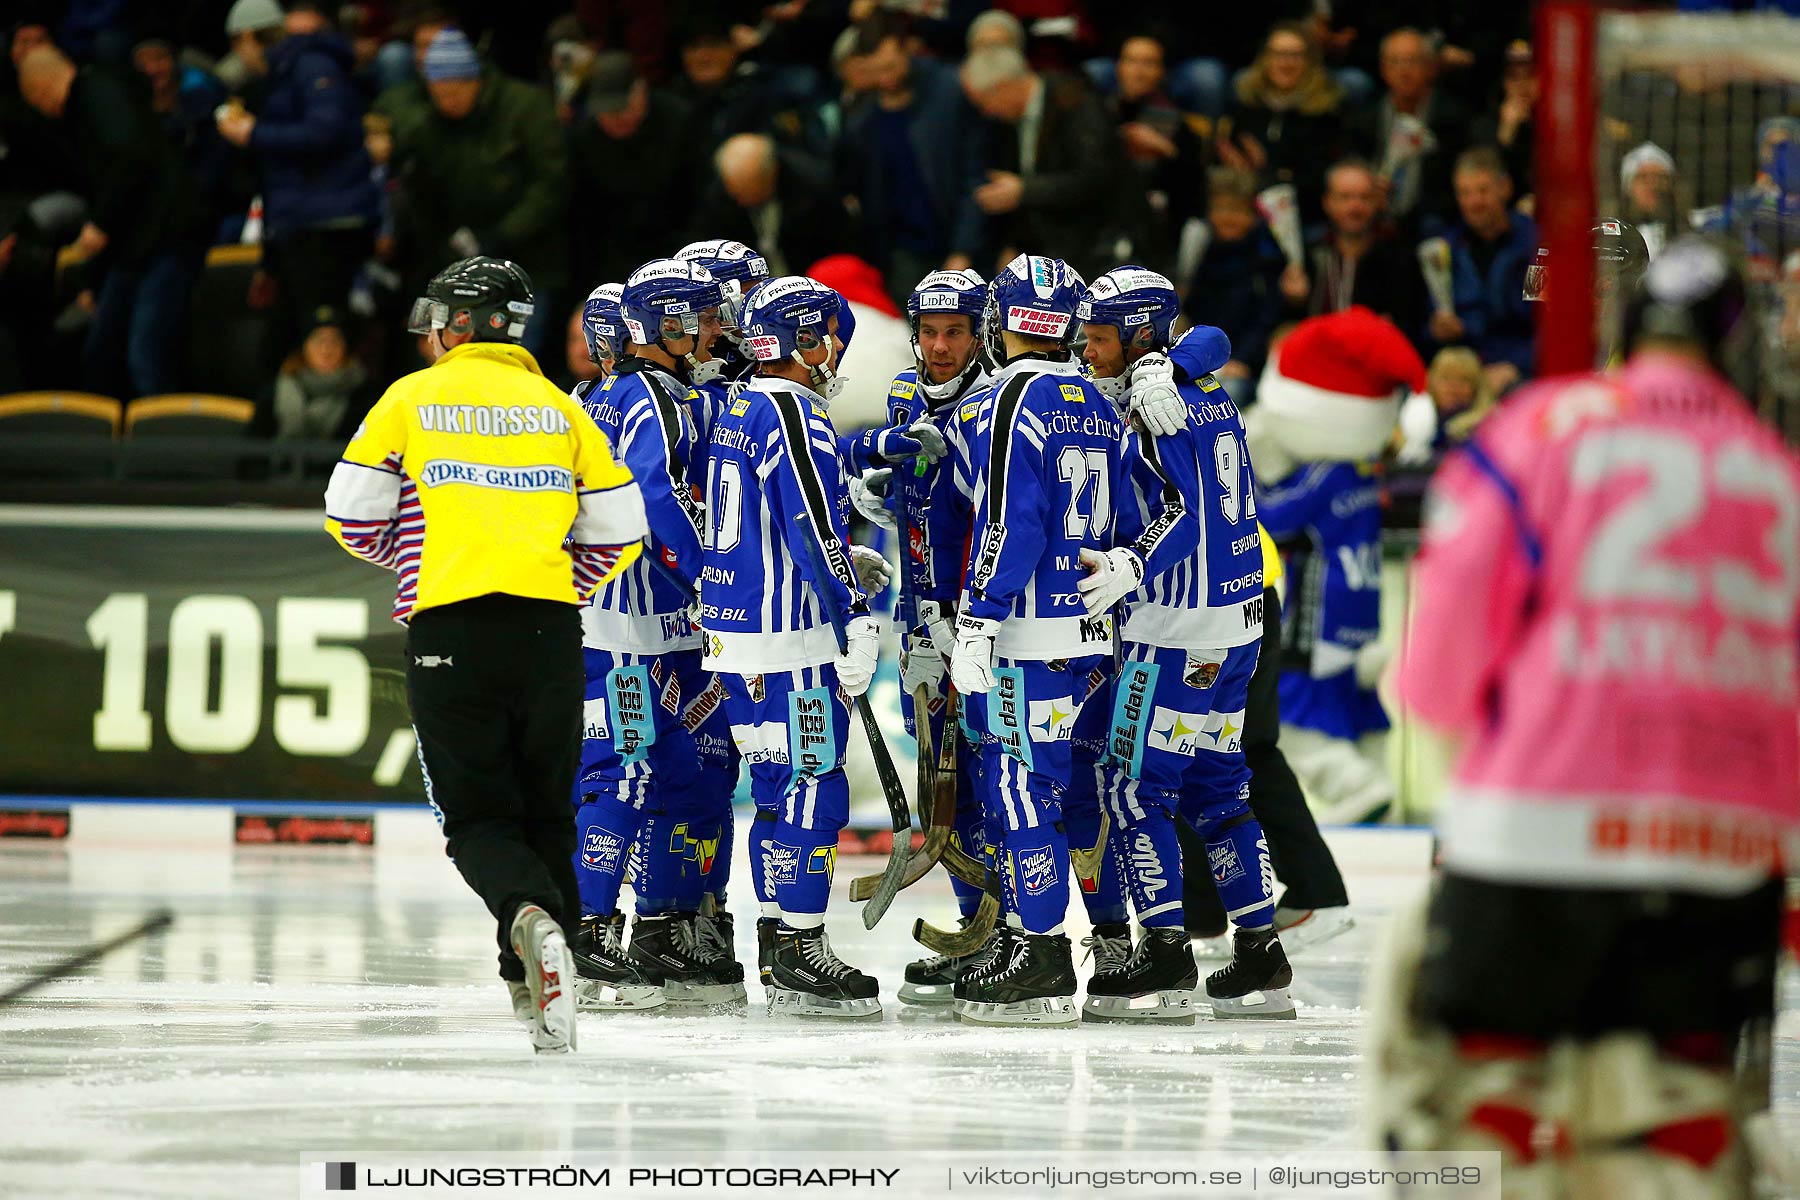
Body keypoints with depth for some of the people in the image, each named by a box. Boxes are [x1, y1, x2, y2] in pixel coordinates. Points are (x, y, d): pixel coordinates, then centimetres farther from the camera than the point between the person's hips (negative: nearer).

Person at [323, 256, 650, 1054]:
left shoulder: (413, 398, 5)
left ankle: (532, 919, -28)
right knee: (545, 811, 16)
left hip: (451, 626, -2)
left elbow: (353, 515, 4)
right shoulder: (558, 409, 14)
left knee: (478, 817, 1)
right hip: (549, 629, 3)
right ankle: (535, 983, 13)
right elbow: (618, 529, 12)